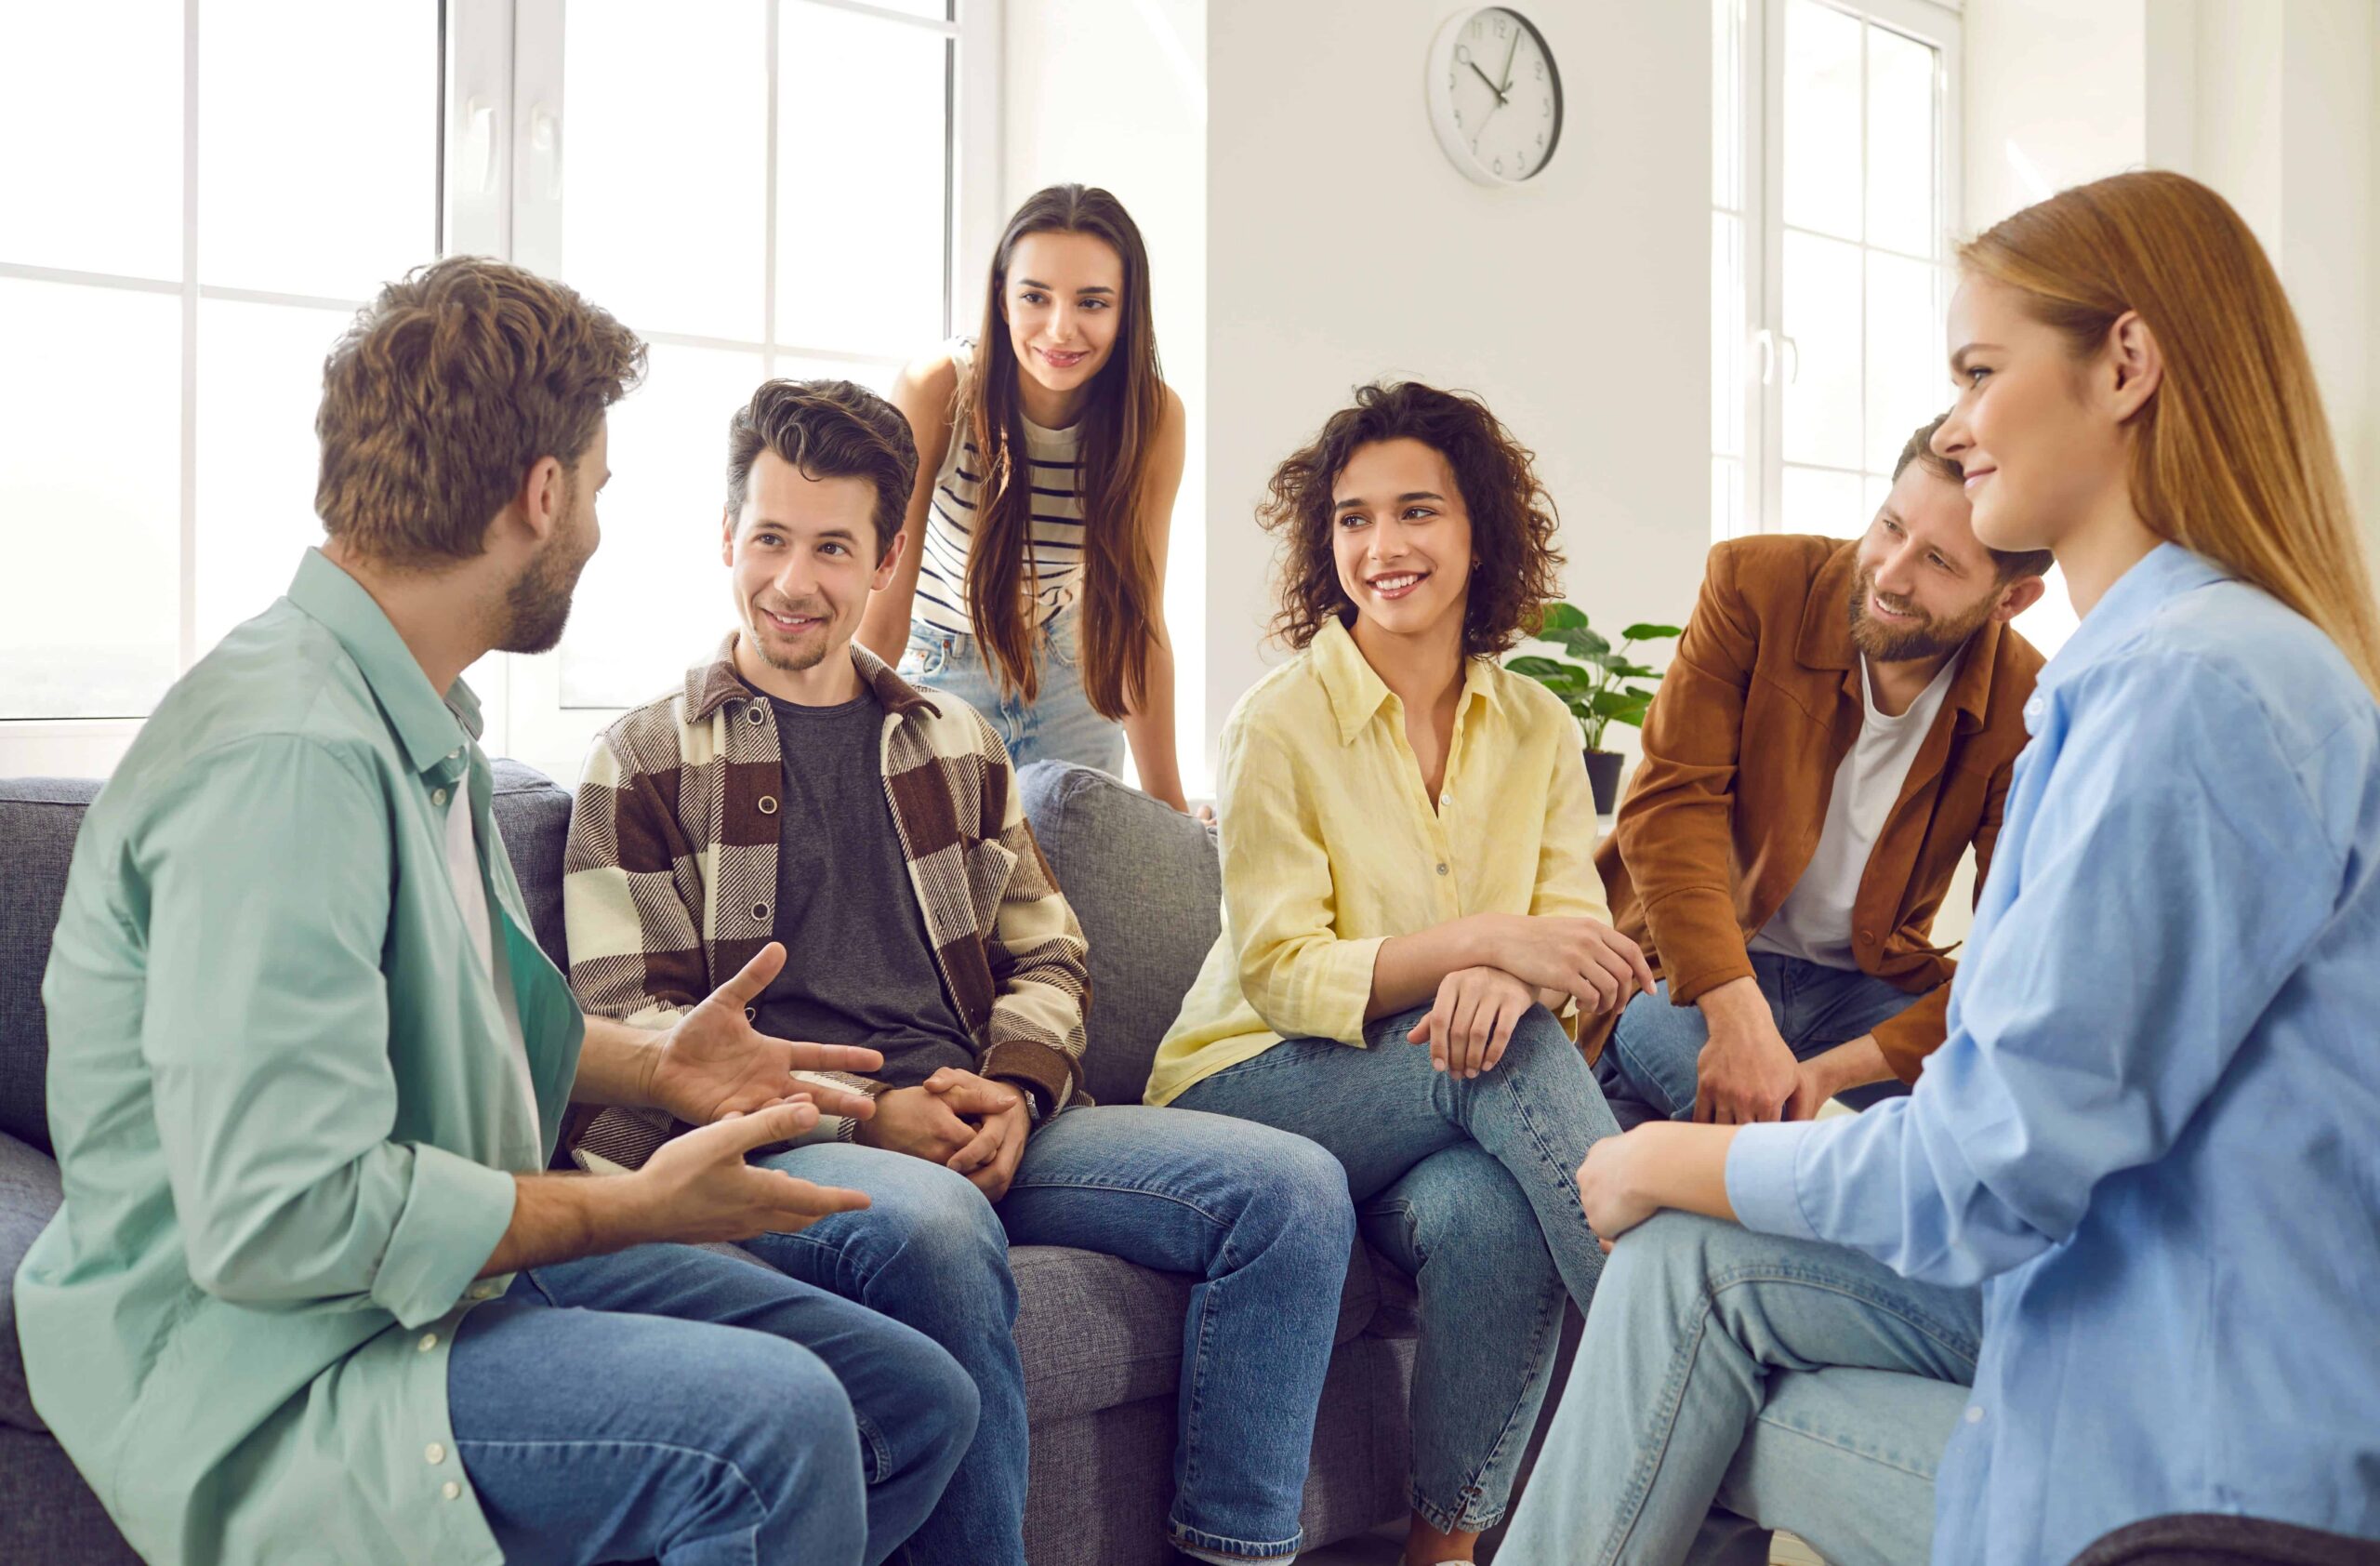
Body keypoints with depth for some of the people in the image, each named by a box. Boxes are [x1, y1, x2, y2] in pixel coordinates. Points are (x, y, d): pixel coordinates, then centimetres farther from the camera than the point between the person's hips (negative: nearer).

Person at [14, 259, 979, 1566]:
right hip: (269, 1362, -10)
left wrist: (643, 1063, 10)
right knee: (770, 1428, -31)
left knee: (917, 1403, 4)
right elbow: (278, 1217, -30)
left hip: (443, 1266, 10)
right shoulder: (287, 754, -25)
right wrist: (635, 1208, -20)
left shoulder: (410, 719, 10)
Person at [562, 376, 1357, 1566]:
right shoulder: (646, 760, 8)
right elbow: (628, 1025, -1)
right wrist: (866, 1115, -12)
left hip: (979, 1127, 5)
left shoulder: (956, 744, 22)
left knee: (1294, 1188, -13)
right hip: (780, 1146, -4)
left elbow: (1046, 954, 21)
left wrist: (1017, 1092, -2)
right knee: (934, 1225, -40)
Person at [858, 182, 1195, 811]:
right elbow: (883, 609, -22)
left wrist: (1168, 807, -13)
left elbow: (1138, 617, -12)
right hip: (934, 672, -2)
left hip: (1066, 672, 2)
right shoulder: (937, 389, -25)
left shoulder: (1154, 416, -19)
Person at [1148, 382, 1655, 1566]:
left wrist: (1511, 977, -30)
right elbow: (1281, 977, -15)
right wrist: (1482, 939, -30)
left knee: (1494, 1214, -32)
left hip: (1456, 1081, 3)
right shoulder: (1280, 723, -9)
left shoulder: (1536, 728, 5)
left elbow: (1580, 933, -4)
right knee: (1512, 1049, -31)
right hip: (1251, 1091, -3)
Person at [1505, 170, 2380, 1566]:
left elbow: (1992, 1174, -22)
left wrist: (1671, 1162, -7)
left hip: (2208, 1453, -8)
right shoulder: (2169, 654, 12)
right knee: (1691, 1265, 3)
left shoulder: (2197, 681, -23)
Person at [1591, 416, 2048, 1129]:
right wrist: (1736, 1015, -33)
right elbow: (1672, 801, -19)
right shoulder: (1757, 583, -14)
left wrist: (1832, 1070, -25)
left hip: (1865, 984, 3)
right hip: (1694, 967, -3)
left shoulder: (2027, 713, -12)